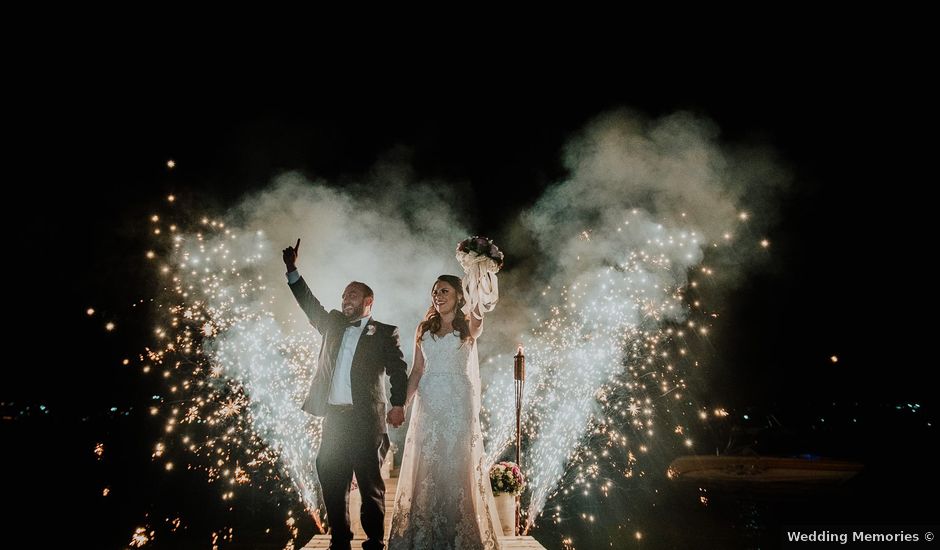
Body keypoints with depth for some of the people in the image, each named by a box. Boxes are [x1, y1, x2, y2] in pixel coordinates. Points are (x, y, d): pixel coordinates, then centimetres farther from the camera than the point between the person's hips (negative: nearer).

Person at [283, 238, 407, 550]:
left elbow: (398, 369, -4)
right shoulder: (333, 325, 17)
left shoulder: (384, 332, 2)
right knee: (331, 480, 9)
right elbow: (310, 304, 16)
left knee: (370, 482, 0)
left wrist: (398, 404, -16)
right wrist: (292, 271, 8)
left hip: (366, 419, -5)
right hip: (334, 416, 5)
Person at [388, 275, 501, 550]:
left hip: (458, 403, -3)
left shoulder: (468, 327, 2)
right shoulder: (424, 329, 13)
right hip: (428, 403, 3)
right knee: (426, 466, 5)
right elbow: (417, 370, 11)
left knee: (457, 465, 0)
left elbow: (479, 312, -23)